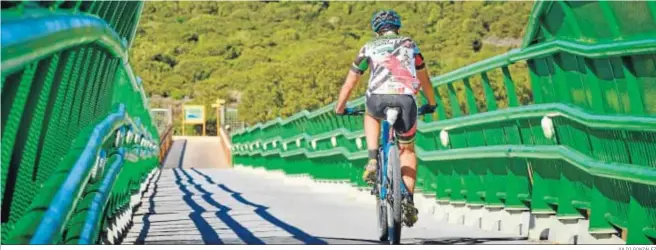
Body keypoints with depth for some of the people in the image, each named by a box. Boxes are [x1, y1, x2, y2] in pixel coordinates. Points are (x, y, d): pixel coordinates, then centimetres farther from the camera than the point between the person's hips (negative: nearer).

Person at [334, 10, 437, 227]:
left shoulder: (370, 47, 25)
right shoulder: (410, 45, 28)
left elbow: (349, 83, 29)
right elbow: (425, 81, 37)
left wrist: (339, 108, 44)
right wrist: (431, 104, 53)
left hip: (378, 99, 0)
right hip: (406, 100, 1)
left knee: (371, 115, 38)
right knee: (407, 150, 22)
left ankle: (372, 161, 17)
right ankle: (408, 200, 5)